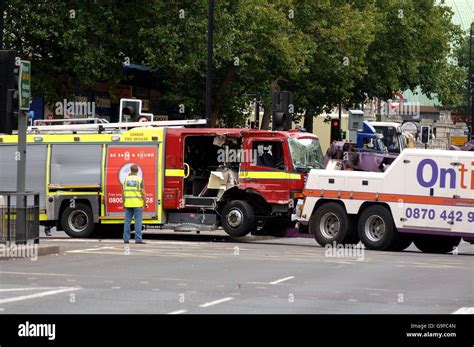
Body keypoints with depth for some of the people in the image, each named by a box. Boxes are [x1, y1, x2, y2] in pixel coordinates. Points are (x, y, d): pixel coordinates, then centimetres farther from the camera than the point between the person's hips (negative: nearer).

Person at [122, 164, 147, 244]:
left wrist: (123, 203, 13)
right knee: (138, 221, -3)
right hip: (138, 204, -3)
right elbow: (143, 192, -10)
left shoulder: (126, 179, 5)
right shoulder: (140, 180, -6)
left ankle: (126, 239, 8)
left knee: (127, 221, 8)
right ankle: (138, 239, -6)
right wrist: (145, 203, -2)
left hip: (128, 204, 4)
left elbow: (123, 192, 5)